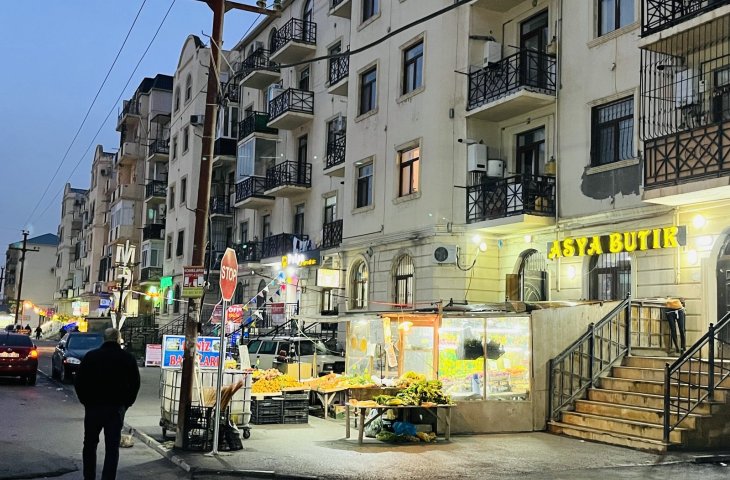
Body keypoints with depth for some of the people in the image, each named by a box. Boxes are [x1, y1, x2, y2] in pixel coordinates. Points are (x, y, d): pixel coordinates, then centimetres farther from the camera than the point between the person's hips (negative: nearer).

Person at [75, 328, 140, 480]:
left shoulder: (91, 356, 0)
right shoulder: (128, 358, -1)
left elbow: (79, 381, 1)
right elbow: (135, 384, 0)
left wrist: (85, 401, 11)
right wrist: (126, 403, 9)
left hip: (93, 406, 1)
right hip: (117, 408, -1)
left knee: (90, 444, 16)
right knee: (112, 447, 3)